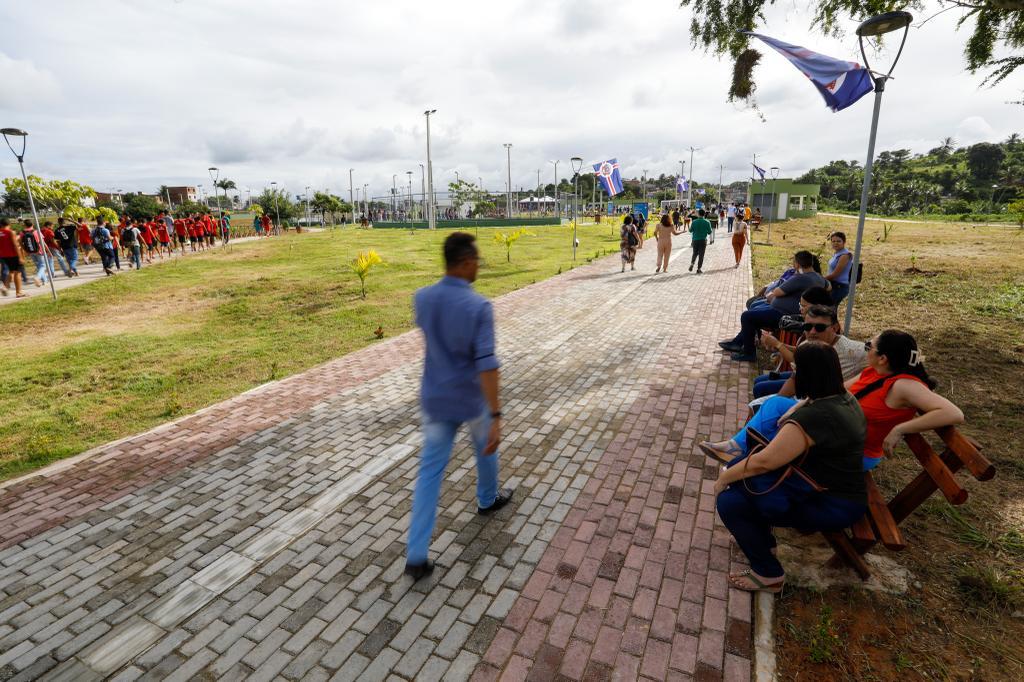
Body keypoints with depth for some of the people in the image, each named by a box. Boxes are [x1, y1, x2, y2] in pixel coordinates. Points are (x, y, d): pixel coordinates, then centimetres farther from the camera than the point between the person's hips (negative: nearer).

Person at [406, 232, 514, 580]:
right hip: (472, 400, -4)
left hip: (435, 399, 4)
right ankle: (487, 499, 52)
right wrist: (496, 417, -28)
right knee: (485, 445, 27)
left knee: (430, 471, 9)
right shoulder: (479, 306, -23)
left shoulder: (421, 298, -7)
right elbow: (486, 364, -29)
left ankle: (416, 556, 9)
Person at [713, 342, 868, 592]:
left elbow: (763, 462, -28)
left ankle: (769, 575, 6)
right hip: (840, 487, 10)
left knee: (729, 502, -15)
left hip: (833, 507, -10)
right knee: (740, 467, 10)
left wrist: (723, 478, -14)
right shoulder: (845, 399, 0)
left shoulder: (813, 417, -31)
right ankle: (763, 540, 25)